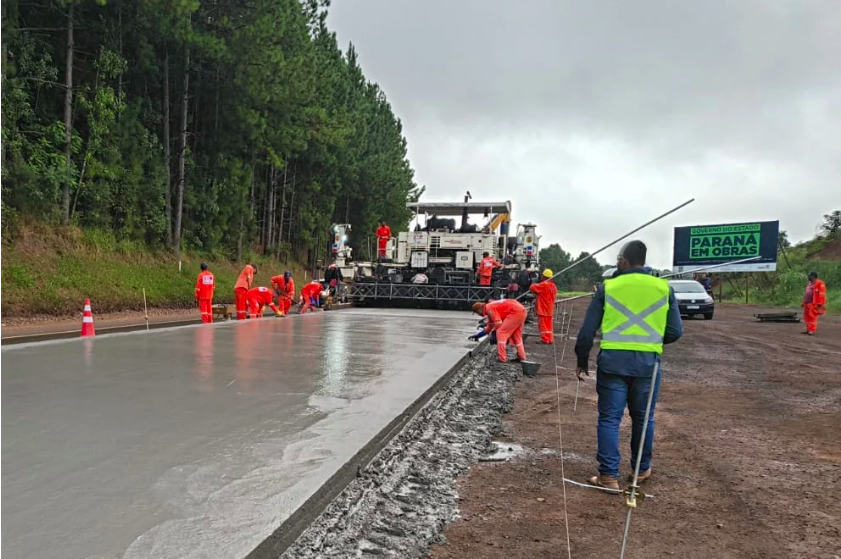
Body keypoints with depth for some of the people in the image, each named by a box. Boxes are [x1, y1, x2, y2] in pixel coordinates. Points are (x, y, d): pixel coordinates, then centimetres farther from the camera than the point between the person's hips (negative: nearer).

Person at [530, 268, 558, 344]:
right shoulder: (554, 286, 9)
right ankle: (550, 339, 15)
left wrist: (534, 284, 8)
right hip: (550, 309, 8)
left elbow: (532, 288, -16)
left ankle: (545, 339, -2)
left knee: (543, 324, -2)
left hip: (543, 309, -8)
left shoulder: (543, 285, -17)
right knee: (549, 325, 13)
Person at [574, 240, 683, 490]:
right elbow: (675, 331, 4)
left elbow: (587, 330, -1)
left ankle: (609, 475, 6)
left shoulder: (608, 287, 0)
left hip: (613, 360, -2)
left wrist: (582, 361, 10)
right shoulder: (663, 288, 3)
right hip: (648, 362, 2)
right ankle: (642, 469, 32)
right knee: (643, 418, 18)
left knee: (609, 418, 6)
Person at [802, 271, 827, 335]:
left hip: (814, 304, -9)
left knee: (812, 317, -9)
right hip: (807, 304, 9)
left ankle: (811, 331, -8)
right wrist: (804, 302, 23)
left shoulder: (820, 283, -8)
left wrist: (820, 304, -19)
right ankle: (808, 330, 17)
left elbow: (822, 294, -14)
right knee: (807, 317, 9)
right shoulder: (809, 283, 20)